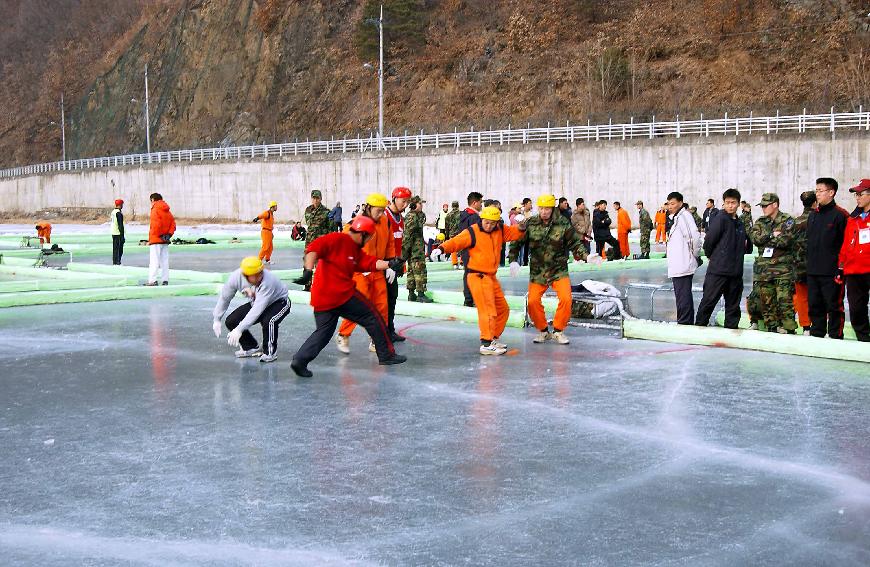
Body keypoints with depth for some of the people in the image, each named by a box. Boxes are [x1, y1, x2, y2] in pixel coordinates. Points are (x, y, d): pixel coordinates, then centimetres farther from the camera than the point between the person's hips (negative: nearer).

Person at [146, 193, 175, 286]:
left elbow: (156, 225, -20)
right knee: (164, 260, 10)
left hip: (156, 240, -8)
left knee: (154, 261, -8)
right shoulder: (167, 211, 14)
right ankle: (165, 280, 9)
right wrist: (169, 234, 3)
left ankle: (152, 280, -12)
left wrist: (151, 238, -12)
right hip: (165, 240, 8)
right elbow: (173, 224, 11)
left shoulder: (155, 210, -9)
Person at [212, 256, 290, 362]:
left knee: (268, 321, -35)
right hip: (255, 302, 6)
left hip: (279, 302, -6)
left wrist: (239, 329, -45)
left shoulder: (267, 281, -40)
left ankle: (270, 352, -11)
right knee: (231, 321, -6)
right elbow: (224, 297, -6)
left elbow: (258, 309, -42)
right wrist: (216, 319, -6)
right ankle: (251, 347, 15)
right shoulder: (236, 277, -24)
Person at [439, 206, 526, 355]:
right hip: (477, 276, -8)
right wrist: (442, 248, -36)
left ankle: (493, 339, 29)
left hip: (491, 277, 8)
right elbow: (455, 242, -19)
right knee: (488, 310, -15)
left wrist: (520, 227, -7)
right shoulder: (472, 232, -12)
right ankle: (486, 344, -14)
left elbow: (514, 233, 16)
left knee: (503, 309, 17)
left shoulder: (500, 231, 8)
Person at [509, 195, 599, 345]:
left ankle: (558, 331, 4)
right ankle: (543, 331, 14)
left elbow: (575, 243, 0)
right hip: (537, 271, 1)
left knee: (566, 299, -18)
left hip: (559, 270, -1)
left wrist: (586, 256, -17)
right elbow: (516, 242, 5)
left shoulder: (563, 224, -7)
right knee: (533, 301, -10)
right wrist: (514, 260, -7)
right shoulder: (530, 224, -4)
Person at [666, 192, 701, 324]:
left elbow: (695, 236, -23)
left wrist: (695, 254, -10)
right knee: (684, 296, 16)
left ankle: (684, 323, -6)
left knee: (683, 297, -8)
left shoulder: (684, 216, -14)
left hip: (683, 266, -11)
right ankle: (688, 323, 24)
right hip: (677, 267, 11)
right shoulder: (675, 218, 18)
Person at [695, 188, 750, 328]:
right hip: (718, 270, -7)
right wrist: (712, 257, 2)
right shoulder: (720, 219, -9)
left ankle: (731, 329, 18)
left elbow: (744, 245, 23)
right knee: (709, 301, -3)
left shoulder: (740, 224, 13)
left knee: (733, 305, 11)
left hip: (736, 272, 7)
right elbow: (709, 241, -11)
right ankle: (699, 327, 2)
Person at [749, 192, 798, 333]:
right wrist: (772, 235, -11)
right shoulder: (760, 222, 15)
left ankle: (789, 330, -6)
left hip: (783, 268, -5)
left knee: (785, 301, -9)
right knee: (766, 301, 6)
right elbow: (754, 237, -2)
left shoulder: (787, 221, 1)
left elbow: (785, 241, -14)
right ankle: (771, 329, 15)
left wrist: (765, 239, -7)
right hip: (763, 268, 5)